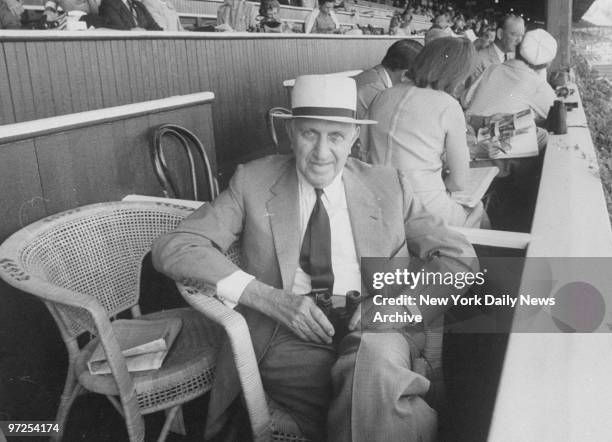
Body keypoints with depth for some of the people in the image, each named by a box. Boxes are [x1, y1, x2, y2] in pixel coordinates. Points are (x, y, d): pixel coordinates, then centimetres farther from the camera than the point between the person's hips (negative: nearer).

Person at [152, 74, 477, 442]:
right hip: (287, 341, -2)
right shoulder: (254, 182, 5)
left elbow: (459, 258, 10)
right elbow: (172, 249, -3)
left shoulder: (388, 187, 10)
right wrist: (269, 297, -16)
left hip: (372, 335, 2)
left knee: (375, 358, -33)